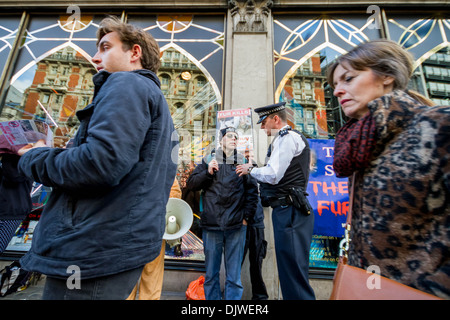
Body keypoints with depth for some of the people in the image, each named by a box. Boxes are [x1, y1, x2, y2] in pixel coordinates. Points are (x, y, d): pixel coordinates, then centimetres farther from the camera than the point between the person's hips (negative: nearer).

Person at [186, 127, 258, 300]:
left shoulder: (243, 162, 8)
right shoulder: (208, 160, 8)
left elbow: (252, 191, 6)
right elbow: (191, 183, 6)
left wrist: (246, 216, -1)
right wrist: (208, 172, -9)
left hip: (236, 227, 0)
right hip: (211, 225, 1)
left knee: (234, 275, 10)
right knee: (211, 274, 13)